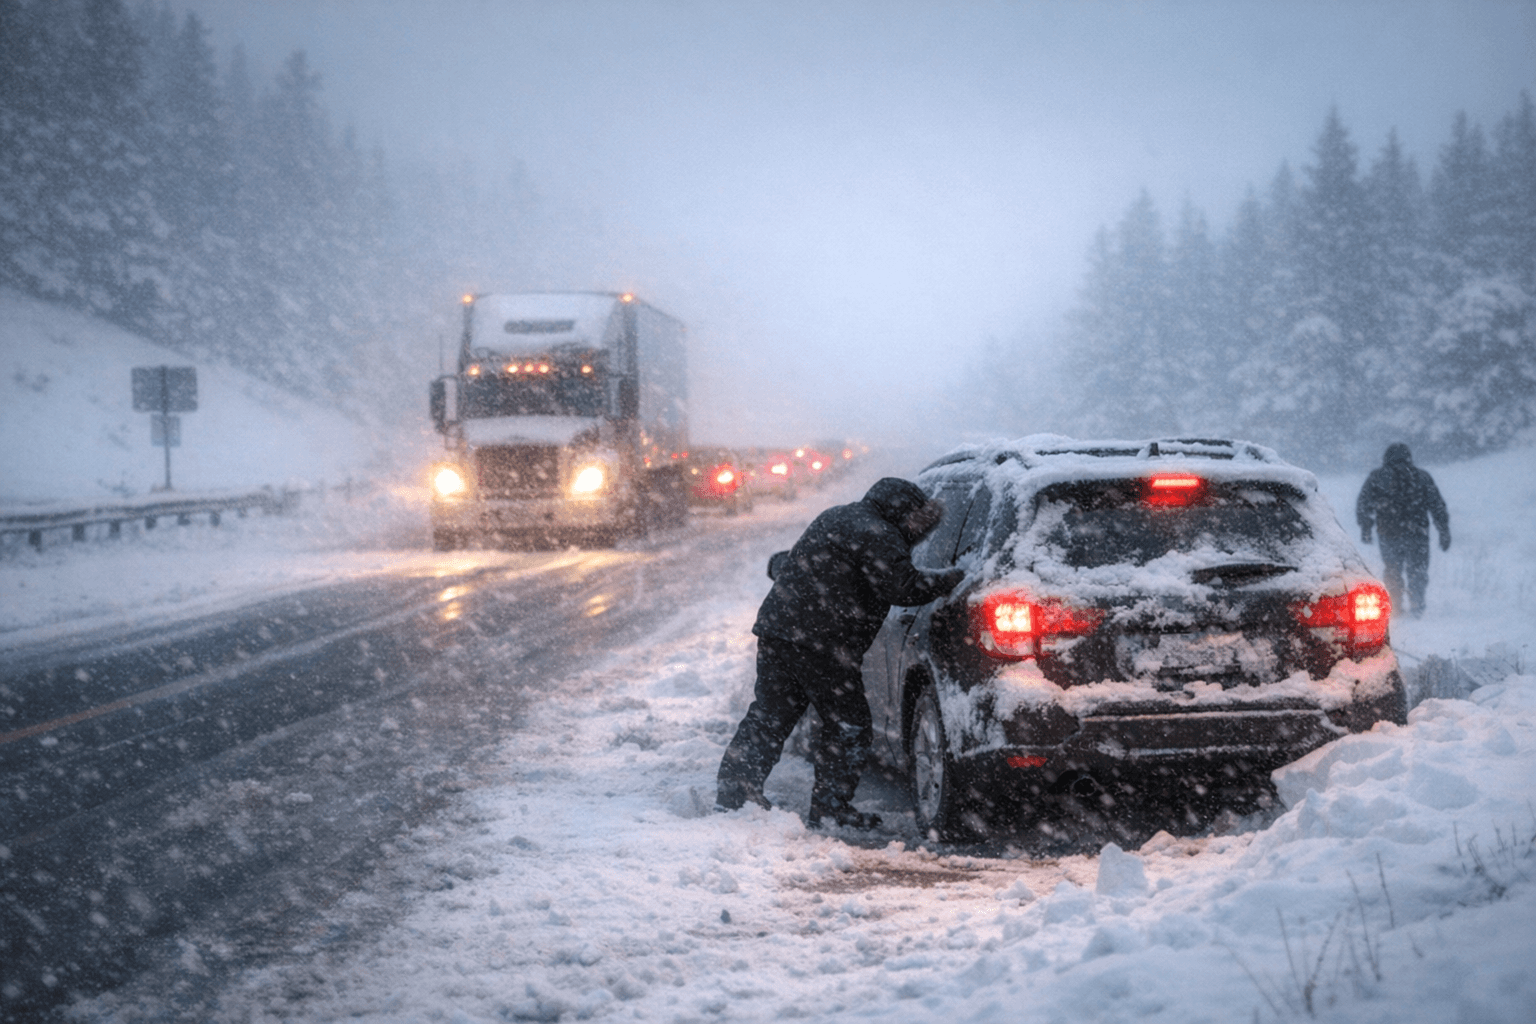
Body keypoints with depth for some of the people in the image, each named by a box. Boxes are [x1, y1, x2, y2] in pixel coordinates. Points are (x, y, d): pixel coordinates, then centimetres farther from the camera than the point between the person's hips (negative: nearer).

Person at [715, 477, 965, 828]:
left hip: (775, 628, 9)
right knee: (848, 726, 1)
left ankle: (732, 793, 17)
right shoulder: (878, 536, -9)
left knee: (768, 717, 16)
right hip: (821, 644, -9)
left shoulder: (836, 518, 21)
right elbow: (904, 588, -20)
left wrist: (780, 564, 56)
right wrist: (954, 579, -10)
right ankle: (831, 808, 3)